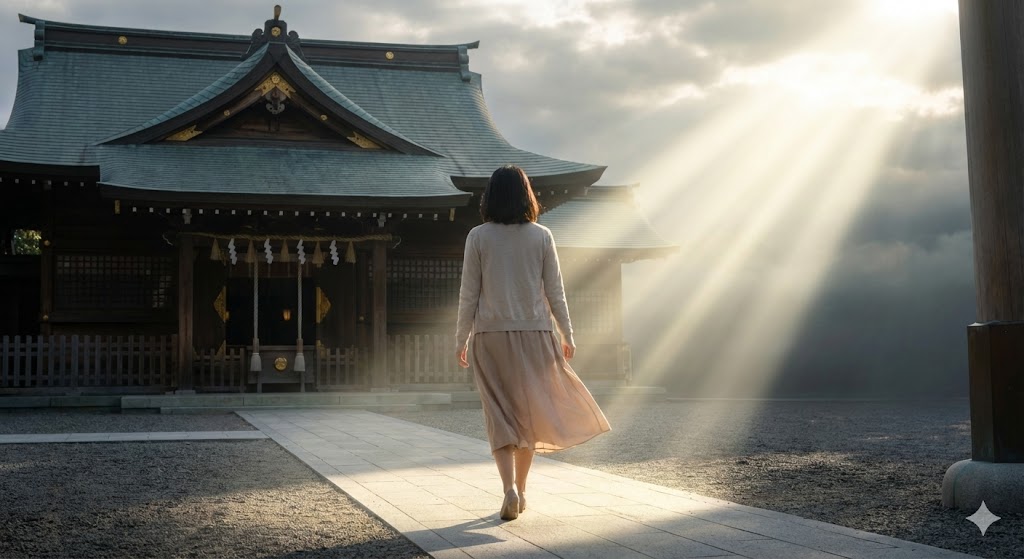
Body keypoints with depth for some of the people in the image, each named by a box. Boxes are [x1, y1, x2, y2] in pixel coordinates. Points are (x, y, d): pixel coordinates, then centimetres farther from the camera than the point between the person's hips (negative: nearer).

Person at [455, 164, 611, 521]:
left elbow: (469, 294, -2)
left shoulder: (478, 237, -3)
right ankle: (520, 489, 21)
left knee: (501, 415, 4)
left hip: (491, 335, -1)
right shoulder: (542, 236, -1)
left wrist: (461, 339, 6)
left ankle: (509, 488, -12)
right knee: (528, 412, 13)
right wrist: (567, 335, 11)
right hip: (534, 334, 1)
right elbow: (555, 291, 2)